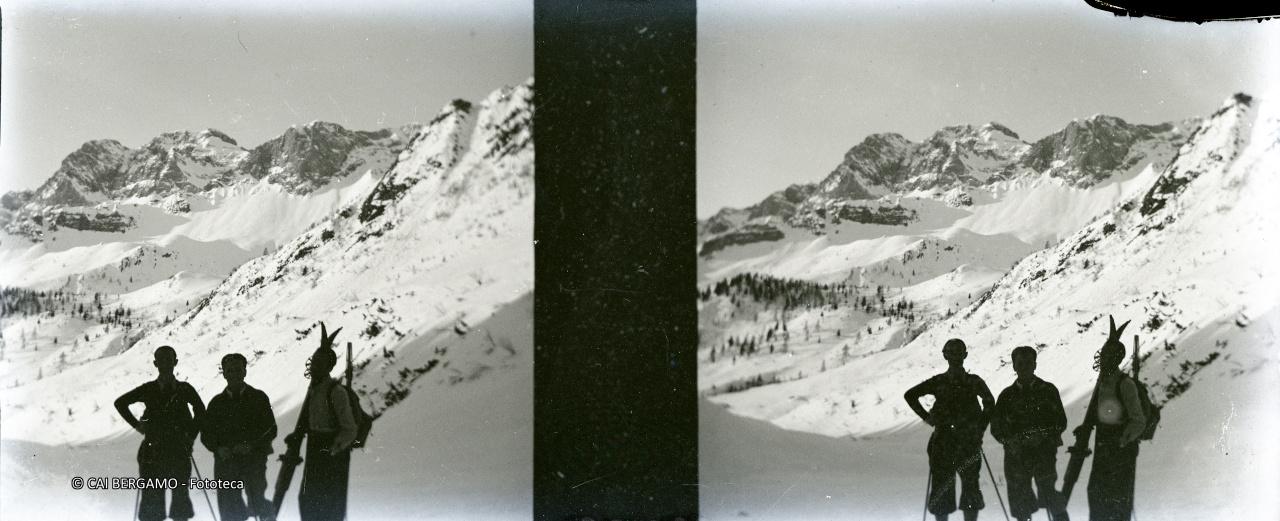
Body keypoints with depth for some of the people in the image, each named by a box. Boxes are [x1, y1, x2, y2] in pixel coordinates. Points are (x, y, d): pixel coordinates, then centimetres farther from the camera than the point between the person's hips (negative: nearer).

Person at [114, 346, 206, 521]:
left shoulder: (185, 389, 5)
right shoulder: (148, 390, 4)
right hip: (153, 452, 0)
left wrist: (190, 436, 9)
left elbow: (200, 411, 17)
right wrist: (136, 424, 7)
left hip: (179, 451, 1)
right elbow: (120, 403, 14)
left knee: (181, 494, -1)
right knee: (152, 497, -2)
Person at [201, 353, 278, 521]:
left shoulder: (258, 397, 7)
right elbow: (206, 433, 12)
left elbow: (270, 429, 3)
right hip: (226, 462, 2)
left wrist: (250, 445, -13)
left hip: (253, 458, -2)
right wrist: (219, 448, -7)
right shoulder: (217, 402, 13)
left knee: (256, 499, -16)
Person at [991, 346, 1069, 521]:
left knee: (1047, 492, -14)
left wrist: (1042, 435, -11)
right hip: (1016, 455, 2)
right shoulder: (1007, 395, 11)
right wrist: (1010, 440, -9)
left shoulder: (1047, 390, 9)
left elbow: (1060, 421, 7)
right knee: (1020, 501, 0)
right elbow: (996, 427, 11)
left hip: (1043, 452, -2)